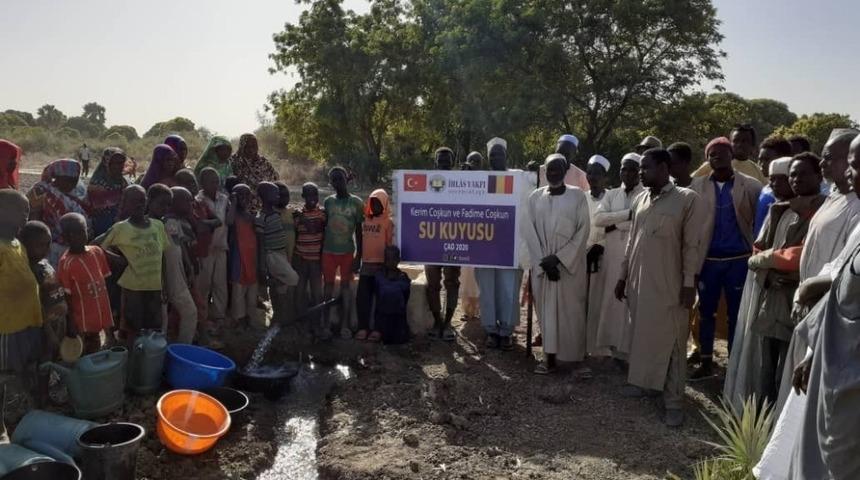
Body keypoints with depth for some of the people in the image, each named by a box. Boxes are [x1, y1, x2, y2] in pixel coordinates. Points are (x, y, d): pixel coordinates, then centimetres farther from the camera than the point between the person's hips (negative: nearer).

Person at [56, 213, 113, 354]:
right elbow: (66, 297, -11)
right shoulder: (66, 262, -15)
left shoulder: (97, 252, 1)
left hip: (100, 317, 5)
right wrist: (72, 325, -12)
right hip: (82, 322, -5)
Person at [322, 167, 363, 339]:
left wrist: (358, 256, -6)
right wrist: (320, 251, 6)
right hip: (328, 251, 2)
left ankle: (345, 324, 7)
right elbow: (323, 227, 9)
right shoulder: (328, 201, 3)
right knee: (328, 284, 8)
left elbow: (359, 231, -3)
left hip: (347, 251, -2)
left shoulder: (356, 202, -4)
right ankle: (326, 321, 17)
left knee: (346, 286, 3)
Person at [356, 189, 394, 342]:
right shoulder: (365, 220, 11)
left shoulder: (388, 222, -4)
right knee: (362, 297, 0)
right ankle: (363, 328, 6)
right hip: (366, 264, 5)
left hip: (381, 265, -5)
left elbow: (390, 245, -6)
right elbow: (360, 241, 16)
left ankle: (378, 329, 3)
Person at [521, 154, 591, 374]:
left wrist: (559, 258, -12)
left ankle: (575, 355, 14)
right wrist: (544, 261, -8)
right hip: (542, 264, 2)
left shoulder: (578, 196, 0)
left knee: (570, 310, 2)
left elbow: (583, 230, -4)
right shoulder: (535, 197, 6)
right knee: (547, 308, 3)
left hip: (571, 264, -2)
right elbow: (529, 231, 2)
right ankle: (549, 357, 6)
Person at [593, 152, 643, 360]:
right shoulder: (611, 195, 13)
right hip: (613, 255, 4)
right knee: (611, 299, 5)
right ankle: (614, 344, 14)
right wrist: (627, 214, -10)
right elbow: (598, 218, -2)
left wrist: (614, 224, -8)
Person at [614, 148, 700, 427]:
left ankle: (674, 402, 7)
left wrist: (689, 283, -10)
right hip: (638, 281, 5)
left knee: (671, 341, 0)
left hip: (668, 285, -5)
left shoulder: (687, 199, -5)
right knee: (640, 336, 13)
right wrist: (623, 276, 14)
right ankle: (641, 381, 29)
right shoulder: (640, 200, 11)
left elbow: (692, 245, -7)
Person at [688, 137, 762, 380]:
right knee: (706, 312, 10)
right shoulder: (697, 186, 2)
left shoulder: (751, 186, -1)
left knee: (736, 314, 7)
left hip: (739, 259, -1)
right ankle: (706, 363, 22)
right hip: (707, 259, 1)